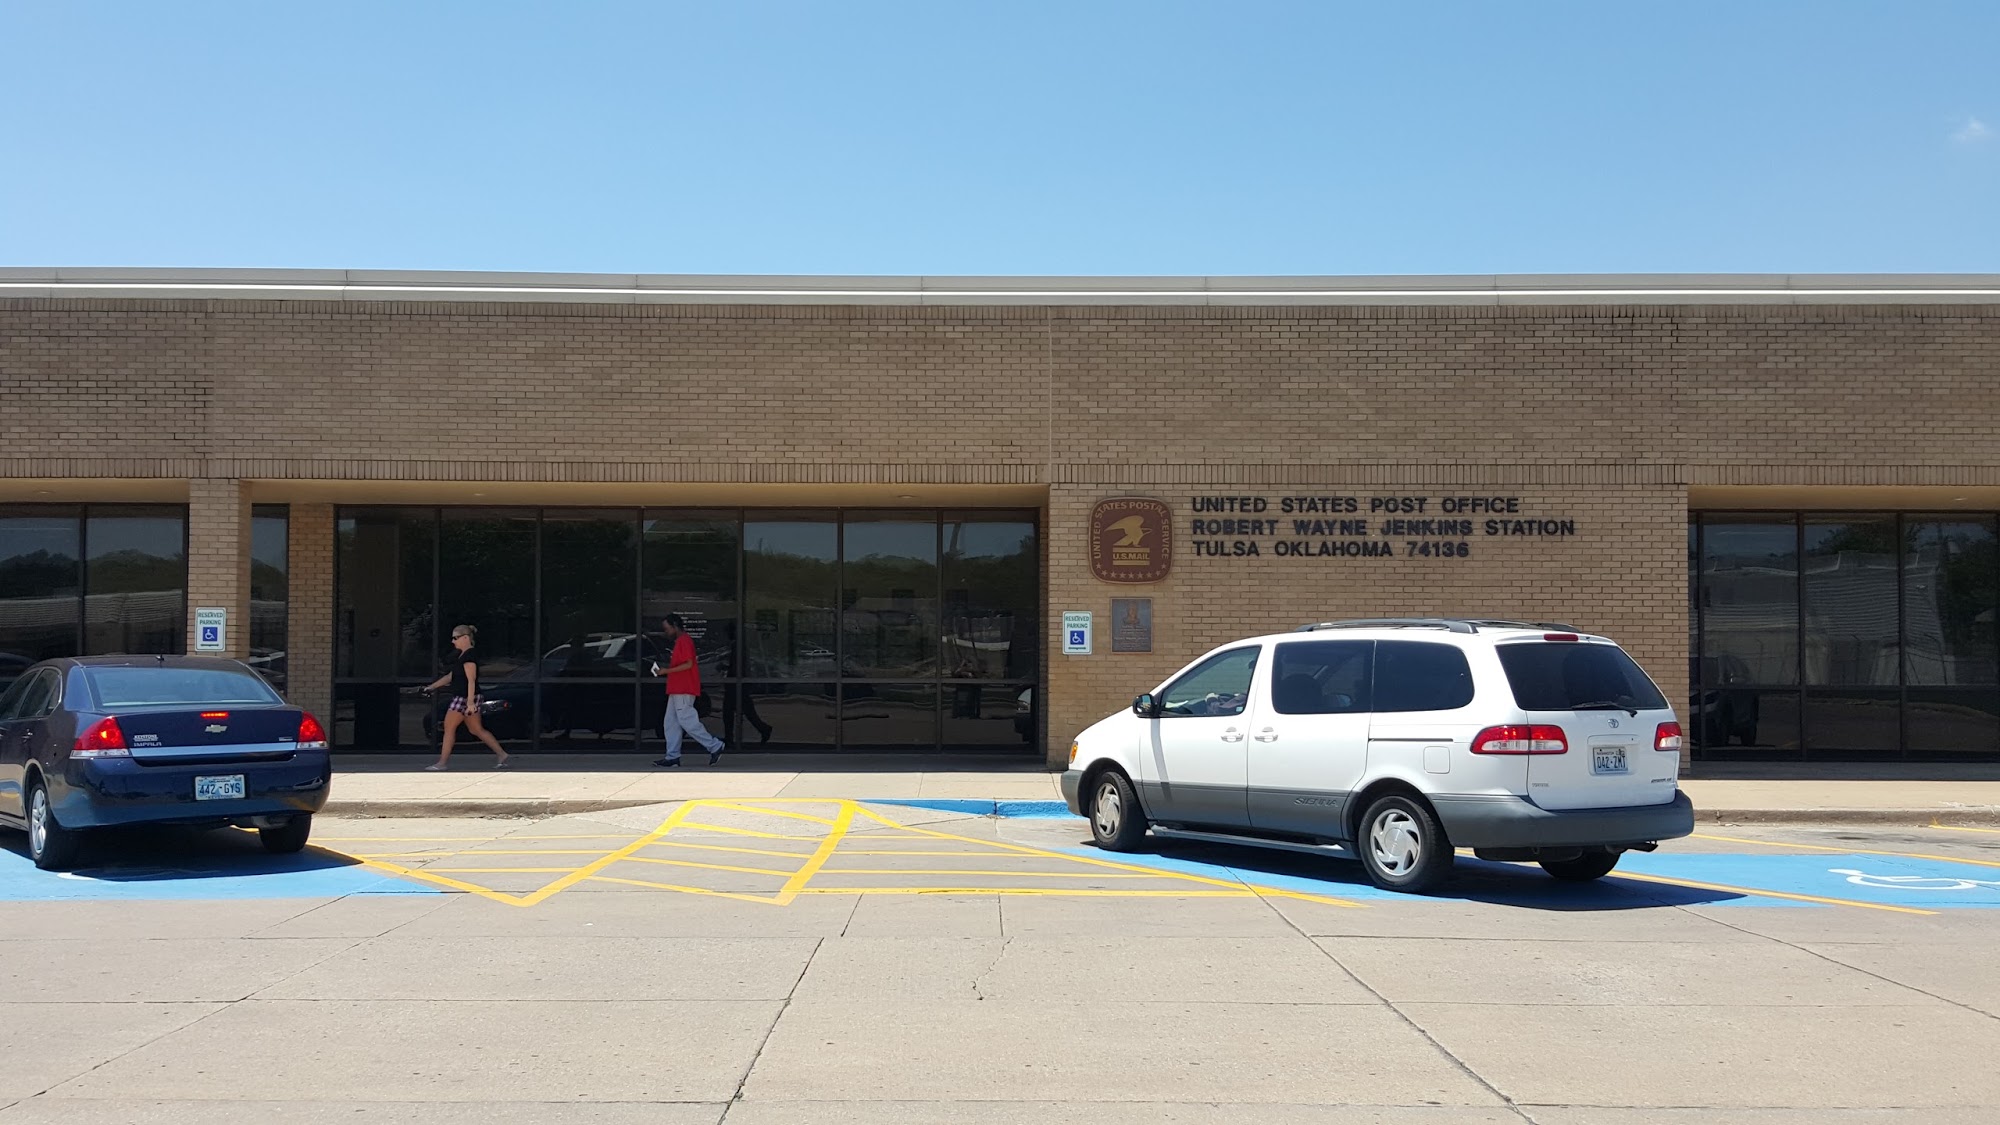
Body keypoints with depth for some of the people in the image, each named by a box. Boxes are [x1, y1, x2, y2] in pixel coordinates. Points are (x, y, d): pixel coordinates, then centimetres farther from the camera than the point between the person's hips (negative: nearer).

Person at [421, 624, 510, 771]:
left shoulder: (469, 656, -15)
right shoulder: (462, 655, 16)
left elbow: (471, 680, -23)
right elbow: (451, 676, 24)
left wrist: (470, 702, -28)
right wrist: (432, 687, 23)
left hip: (465, 698, -10)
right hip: (461, 697, 10)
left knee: (449, 728, -2)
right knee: (477, 730, 10)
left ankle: (442, 762, 5)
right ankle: (502, 755, 9)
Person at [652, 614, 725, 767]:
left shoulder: (684, 641, -12)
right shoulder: (679, 641, 21)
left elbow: (688, 664, -20)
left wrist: (666, 671, -19)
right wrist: (665, 669, 15)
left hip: (683, 691, -11)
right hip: (677, 689, 11)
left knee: (687, 721, -11)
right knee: (670, 723, 7)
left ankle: (715, 746, -5)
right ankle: (672, 757, 5)